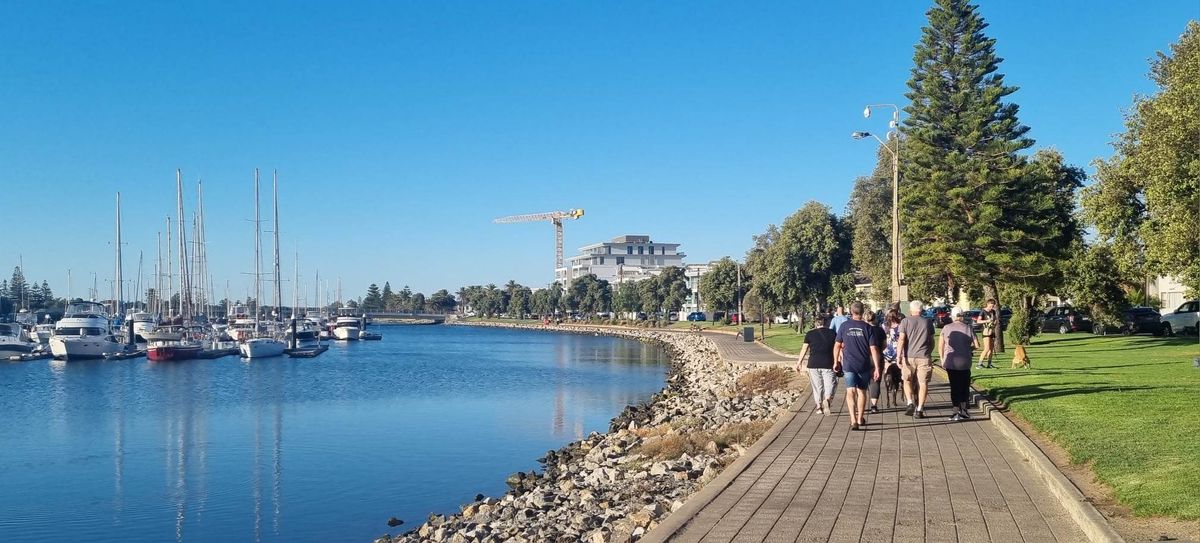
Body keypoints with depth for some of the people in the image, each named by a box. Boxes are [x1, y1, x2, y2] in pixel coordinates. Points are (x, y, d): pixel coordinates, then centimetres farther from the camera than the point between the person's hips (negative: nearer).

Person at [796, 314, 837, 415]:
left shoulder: (810, 334, 3)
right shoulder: (832, 333, 3)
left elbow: (804, 349, 4)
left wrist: (799, 363, 10)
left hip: (813, 364, 1)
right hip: (828, 364, -1)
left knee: (817, 385, 12)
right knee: (830, 383, 4)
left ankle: (819, 406, 15)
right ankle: (828, 399, -23)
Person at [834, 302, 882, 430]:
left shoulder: (844, 326, -2)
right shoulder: (867, 328, -5)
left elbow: (837, 346, 3)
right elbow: (873, 349, -8)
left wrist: (836, 362, 14)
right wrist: (877, 368, -5)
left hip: (848, 364, -1)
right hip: (864, 365, 1)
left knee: (850, 391, -4)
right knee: (862, 391, 17)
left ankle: (853, 420, -19)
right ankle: (860, 419, 29)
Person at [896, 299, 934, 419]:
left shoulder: (905, 321, 0)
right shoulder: (928, 322, 9)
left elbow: (901, 340, -8)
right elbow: (931, 342, 13)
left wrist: (898, 356, -7)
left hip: (909, 356, -1)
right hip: (924, 357, 1)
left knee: (907, 380, 15)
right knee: (923, 383, 5)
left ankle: (910, 403, -1)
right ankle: (919, 409, 3)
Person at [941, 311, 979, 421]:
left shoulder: (946, 328, -2)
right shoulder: (969, 328, -4)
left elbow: (940, 347, -2)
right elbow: (977, 345, -5)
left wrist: (942, 359, 11)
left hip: (950, 362, 0)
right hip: (965, 362, 0)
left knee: (954, 387, 7)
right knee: (965, 387, 14)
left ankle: (957, 412, 2)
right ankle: (964, 412, 17)